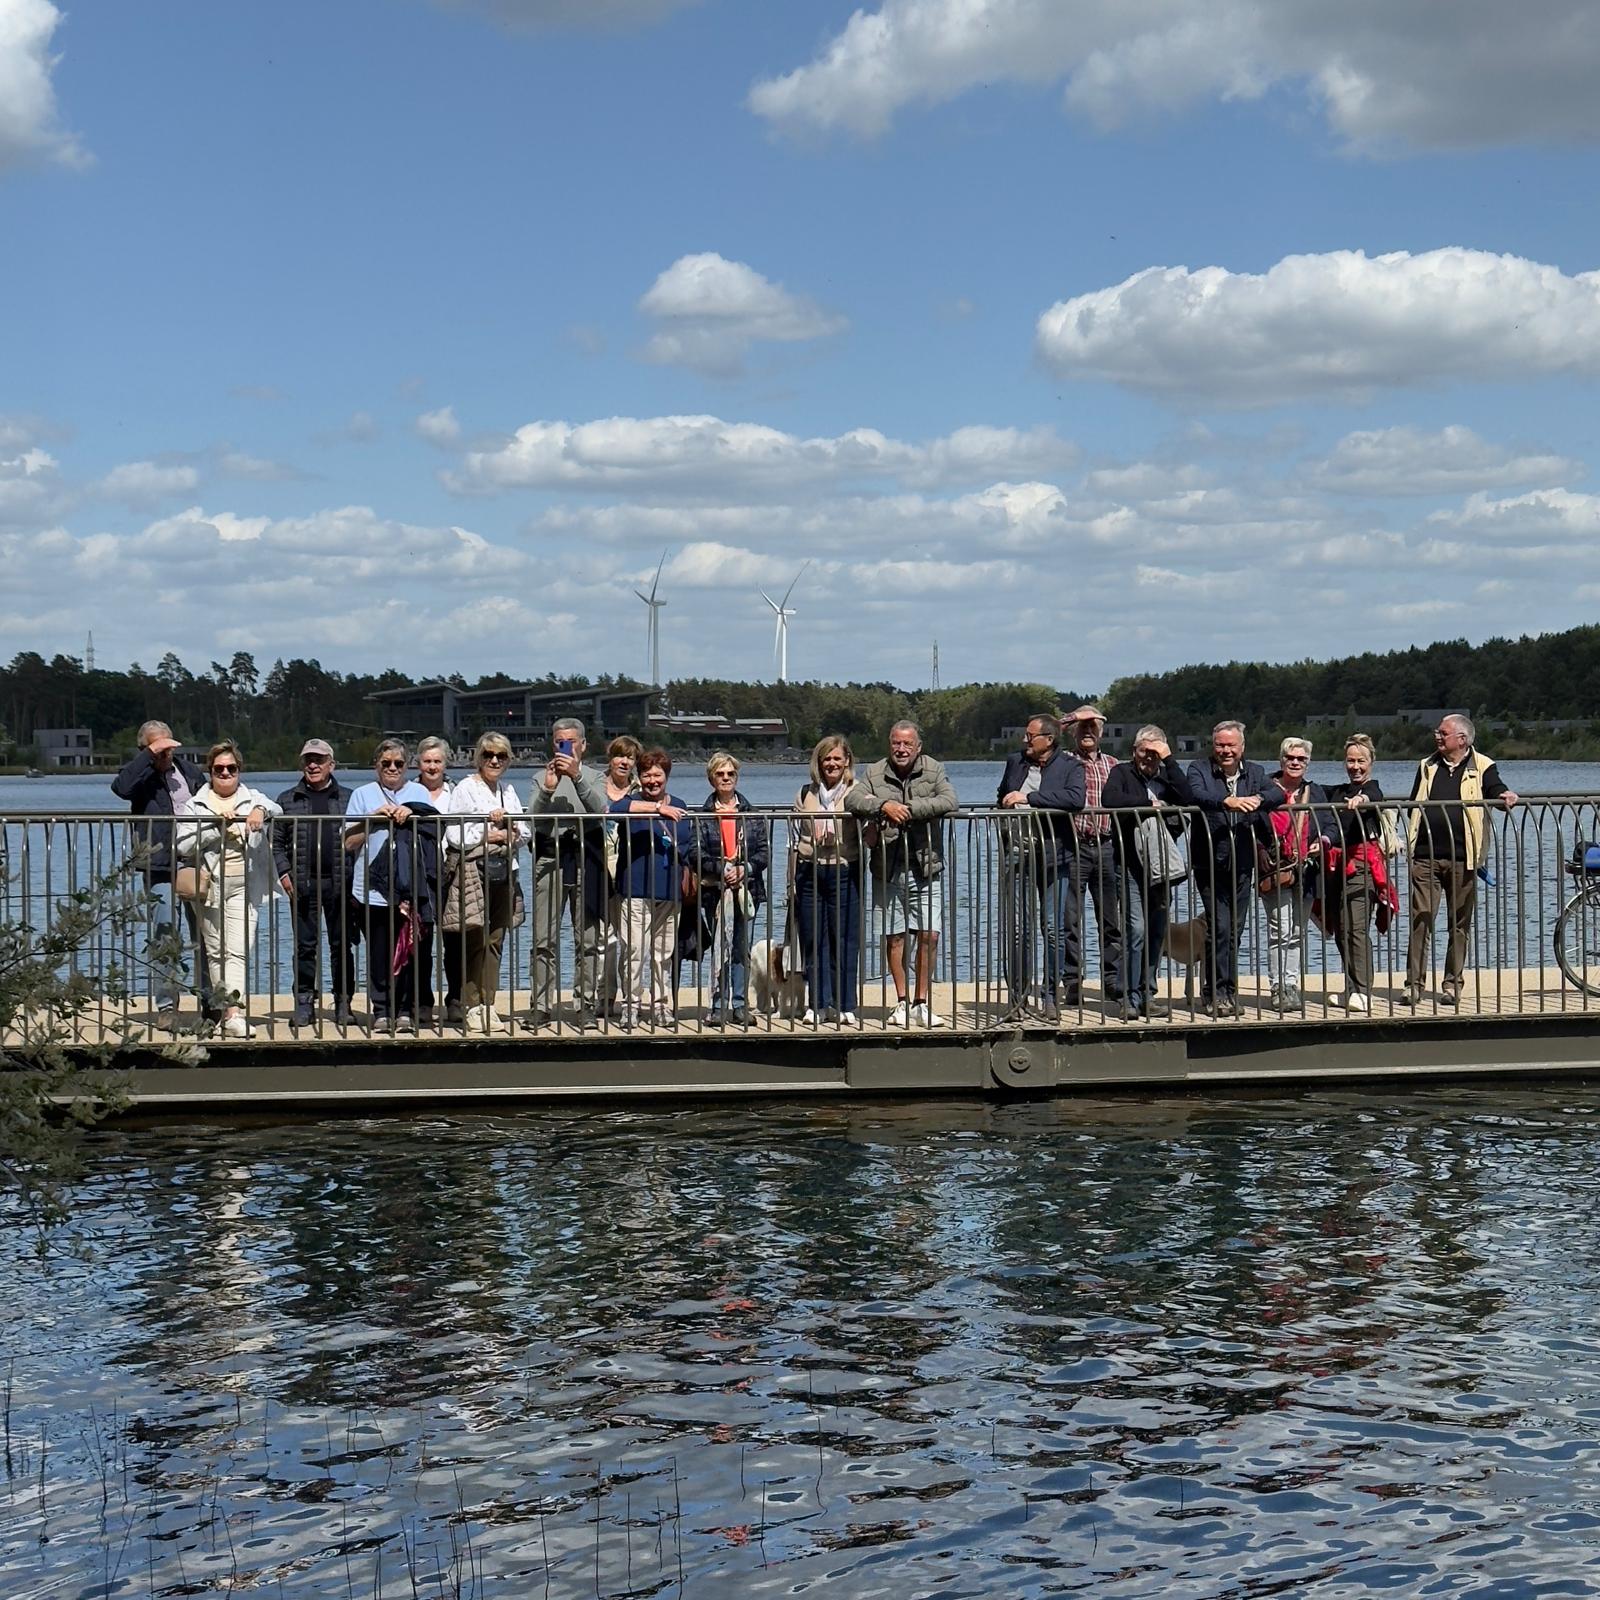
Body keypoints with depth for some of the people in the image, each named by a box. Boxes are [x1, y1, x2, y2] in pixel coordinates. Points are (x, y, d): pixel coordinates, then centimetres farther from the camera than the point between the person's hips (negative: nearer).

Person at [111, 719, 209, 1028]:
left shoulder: (189, 770, 11)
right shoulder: (142, 776, -4)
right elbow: (121, 787, -28)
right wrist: (150, 755, -25)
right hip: (160, 869, -5)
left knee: (205, 935, 11)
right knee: (163, 937, -8)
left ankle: (211, 1000, 22)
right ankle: (166, 1005, -2)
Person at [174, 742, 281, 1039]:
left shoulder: (252, 799, 12)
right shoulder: (196, 805, 10)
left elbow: (275, 808, -7)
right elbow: (183, 846, -1)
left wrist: (260, 811, -29)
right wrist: (216, 828, -11)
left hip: (244, 887, -2)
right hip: (208, 886, 2)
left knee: (239, 951, -13)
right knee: (215, 951, 6)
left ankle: (233, 1015, -22)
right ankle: (229, 1008, 17)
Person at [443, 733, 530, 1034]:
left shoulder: (508, 791, 17)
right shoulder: (465, 789, -1)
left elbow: (524, 833, 16)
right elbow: (455, 835, -9)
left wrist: (512, 834, -5)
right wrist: (489, 834, -9)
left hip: (503, 873, 6)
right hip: (472, 871, -6)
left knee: (494, 940, 4)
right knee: (475, 940, -7)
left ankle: (488, 1004, 8)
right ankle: (473, 1007, -3)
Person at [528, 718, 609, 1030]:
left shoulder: (594, 777, 11)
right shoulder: (542, 778, 14)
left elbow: (599, 809, -8)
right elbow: (533, 817, 1)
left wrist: (577, 776, -19)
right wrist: (547, 789, -15)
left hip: (586, 858, 0)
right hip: (550, 858, 0)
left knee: (589, 939, -1)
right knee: (544, 939, -4)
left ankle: (586, 1006, 4)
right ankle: (542, 1006, -1)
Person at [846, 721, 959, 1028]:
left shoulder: (934, 771, 2)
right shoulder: (875, 773, 4)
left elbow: (949, 802, -14)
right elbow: (852, 800, -9)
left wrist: (908, 809, -21)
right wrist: (884, 806, -25)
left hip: (925, 867, -1)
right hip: (888, 870, 1)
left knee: (929, 935, -4)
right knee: (894, 936, 5)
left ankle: (921, 1003, 6)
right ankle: (901, 1003, 15)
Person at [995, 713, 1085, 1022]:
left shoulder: (1070, 767, -2)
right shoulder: (1015, 761, 14)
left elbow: (1075, 798, -22)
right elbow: (1001, 798, 31)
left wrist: (1028, 797, -21)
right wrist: (1004, 826, 13)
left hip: (1053, 856, -3)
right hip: (1018, 855, 3)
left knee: (1053, 929, 0)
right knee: (1017, 929, -1)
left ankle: (1050, 998, 11)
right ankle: (1019, 1000, 4)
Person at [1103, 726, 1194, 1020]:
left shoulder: (1166, 775, 14)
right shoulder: (1122, 772, 5)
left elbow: (1188, 798, -5)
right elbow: (1109, 800, -15)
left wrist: (1169, 760, -5)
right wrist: (1148, 804, -11)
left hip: (1161, 863, 4)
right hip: (1131, 863, -4)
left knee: (1157, 930, 7)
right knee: (1136, 928, -12)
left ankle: (1147, 994, 14)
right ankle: (1132, 998, -10)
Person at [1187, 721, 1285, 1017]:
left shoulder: (1255, 772, 12)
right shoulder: (1199, 770, 2)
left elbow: (1278, 795, -5)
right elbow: (1196, 794, -20)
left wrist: (1257, 799, -27)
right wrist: (1227, 801, -37)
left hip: (1242, 865, 4)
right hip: (1210, 864, -4)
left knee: (1235, 931, 9)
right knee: (1219, 928, -10)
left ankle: (1228, 992, 17)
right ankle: (1216, 993, -4)